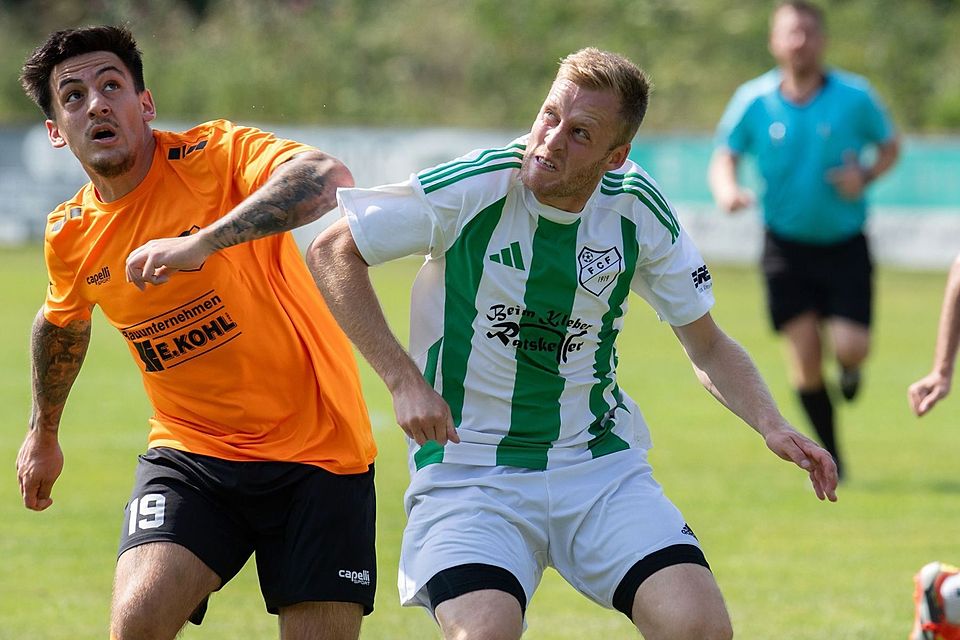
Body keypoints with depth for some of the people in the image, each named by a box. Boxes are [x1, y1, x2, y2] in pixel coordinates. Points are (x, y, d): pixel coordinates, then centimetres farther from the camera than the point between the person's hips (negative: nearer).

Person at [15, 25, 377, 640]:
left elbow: (328, 178, -36)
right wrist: (44, 433, 39)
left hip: (317, 448, -3)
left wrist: (202, 243, -46)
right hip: (189, 450, 3)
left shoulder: (214, 157, -15)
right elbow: (63, 324, 25)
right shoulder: (70, 236, 1)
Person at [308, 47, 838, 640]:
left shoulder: (638, 208, -4)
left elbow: (708, 346, 9)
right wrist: (404, 380, -13)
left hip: (604, 464, 3)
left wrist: (772, 425, -9)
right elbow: (332, 252, -5)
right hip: (469, 471, -3)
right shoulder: (475, 186, -15)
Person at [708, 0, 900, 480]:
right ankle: (830, 456, 13)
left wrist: (865, 177, -14)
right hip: (786, 246, 1)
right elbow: (724, 158, 1)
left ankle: (849, 366, 26)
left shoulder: (855, 97, -8)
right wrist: (727, 190, -21)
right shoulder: (753, 100, -6)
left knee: (850, 347, -14)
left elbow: (889, 147, 6)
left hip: (845, 246, 0)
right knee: (804, 361, -6)